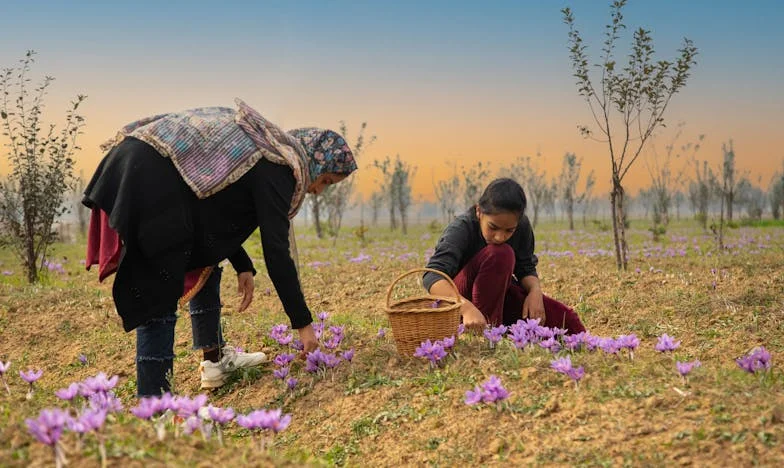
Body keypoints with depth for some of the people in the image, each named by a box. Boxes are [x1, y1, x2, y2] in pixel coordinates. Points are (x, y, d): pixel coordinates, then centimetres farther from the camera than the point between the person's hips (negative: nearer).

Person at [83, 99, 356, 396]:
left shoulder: (266, 148, 19)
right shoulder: (277, 169, -7)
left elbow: (220, 209, 28)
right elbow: (276, 251, -11)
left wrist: (243, 266, 28)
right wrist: (303, 323, -6)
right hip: (151, 177, -11)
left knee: (205, 261, 19)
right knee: (159, 293, -7)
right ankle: (152, 396, -3)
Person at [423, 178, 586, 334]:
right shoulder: (461, 228, -28)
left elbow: (526, 268, -3)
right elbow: (432, 275, -43)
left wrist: (535, 291, -27)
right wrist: (467, 308, -60)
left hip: (499, 294, 5)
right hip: (459, 298, -5)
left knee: (565, 319, -15)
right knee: (500, 254, -34)